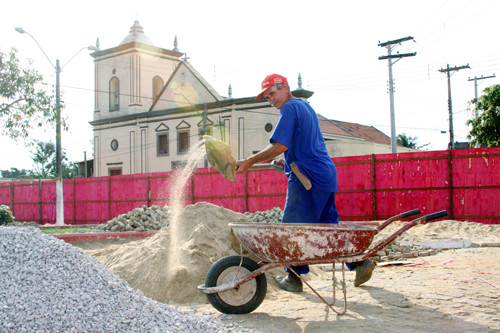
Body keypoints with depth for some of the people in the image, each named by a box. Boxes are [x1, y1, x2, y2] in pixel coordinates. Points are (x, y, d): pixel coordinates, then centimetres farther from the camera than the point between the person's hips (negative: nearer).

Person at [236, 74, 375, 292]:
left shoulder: (290, 108, -7)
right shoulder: (306, 107, 22)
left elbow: (280, 146, -16)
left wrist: (250, 162, -12)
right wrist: (286, 162, 22)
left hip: (307, 176, -9)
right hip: (326, 173, 10)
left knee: (292, 226, -1)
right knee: (328, 224, 14)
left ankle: (294, 277, 6)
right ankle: (360, 262, 11)